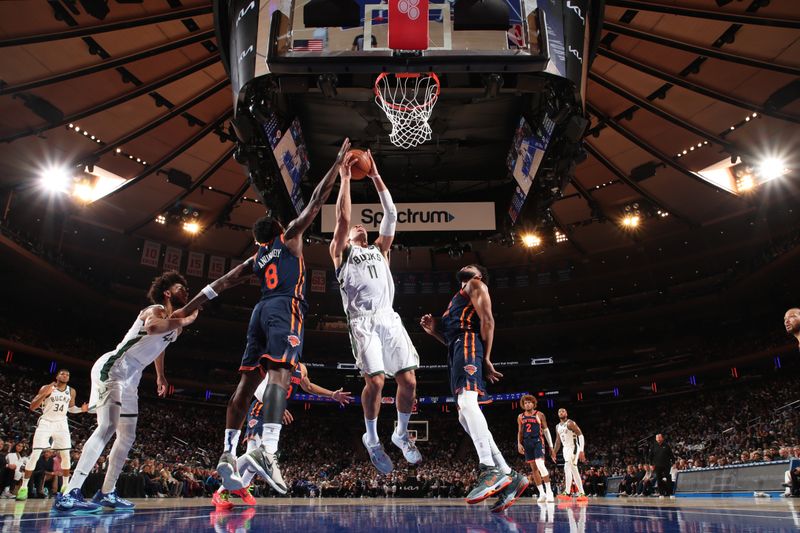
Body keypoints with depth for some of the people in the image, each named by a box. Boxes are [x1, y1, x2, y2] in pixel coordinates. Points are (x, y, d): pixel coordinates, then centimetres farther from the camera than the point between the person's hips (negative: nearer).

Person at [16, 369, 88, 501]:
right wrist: (44, 394, -27)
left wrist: (81, 409, -2)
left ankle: (65, 486, 13)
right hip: (46, 422, -3)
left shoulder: (72, 391, 3)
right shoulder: (46, 388, -9)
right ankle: (24, 487, -1)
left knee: (65, 455, 1)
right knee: (35, 454, -11)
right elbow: (32, 407, -12)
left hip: (61, 424, 4)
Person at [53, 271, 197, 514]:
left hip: (129, 379, 10)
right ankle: (68, 495, -26)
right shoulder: (156, 310, -12)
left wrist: (161, 376, 39)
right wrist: (181, 322, -30)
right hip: (111, 368, -10)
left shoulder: (174, 322, 15)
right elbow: (151, 327, -39)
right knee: (107, 427, -24)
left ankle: (106, 493, 21)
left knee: (127, 436, 12)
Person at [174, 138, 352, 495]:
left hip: (261, 311, 6)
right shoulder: (289, 239, 14)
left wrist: (188, 309, 27)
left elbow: (221, 283, 24)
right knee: (280, 374, -22)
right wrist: (338, 164, 16)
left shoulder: (255, 260, 27)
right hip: (285, 308, -6)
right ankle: (267, 449, -38)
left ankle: (228, 453, -2)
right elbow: (315, 203, 12)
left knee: (246, 383, 4)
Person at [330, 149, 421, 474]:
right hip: (362, 321, -4)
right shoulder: (341, 252, 17)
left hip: (389, 318, 4)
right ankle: (371, 438, 9)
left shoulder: (379, 249, 26)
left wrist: (375, 175, 16)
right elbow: (342, 218, 4)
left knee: (408, 380, -5)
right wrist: (345, 178, 9)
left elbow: (391, 215, 17)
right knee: (375, 381, -16)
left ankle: (402, 434, 19)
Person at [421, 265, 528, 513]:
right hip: (457, 349, 9)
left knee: (466, 401, -29)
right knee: (465, 416, -3)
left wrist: (486, 359, -12)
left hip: (468, 343, -9)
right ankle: (509, 477, -6)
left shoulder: (476, 285, 12)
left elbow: (487, 320, -3)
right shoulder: (459, 299, 38)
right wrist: (435, 330, 17)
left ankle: (490, 470, -39)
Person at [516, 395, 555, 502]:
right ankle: (542, 493, 12)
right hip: (527, 443, 4)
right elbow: (520, 432, 16)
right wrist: (519, 444, 0)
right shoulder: (520, 417, 11)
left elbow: (546, 431, 4)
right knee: (534, 468, 5)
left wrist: (551, 447, 1)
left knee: (540, 465, -20)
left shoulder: (539, 415, 1)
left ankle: (549, 492, -11)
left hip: (538, 441, -4)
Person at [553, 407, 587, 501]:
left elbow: (580, 435, -17)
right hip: (565, 448, 8)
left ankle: (567, 493, -23)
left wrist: (581, 451, -24)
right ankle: (582, 494, 12)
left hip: (573, 447, -8)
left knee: (567, 468, -20)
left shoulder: (570, 423, -11)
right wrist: (554, 452, 18)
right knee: (574, 470, 8)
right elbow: (558, 440, 23)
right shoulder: (558, 426, 14)